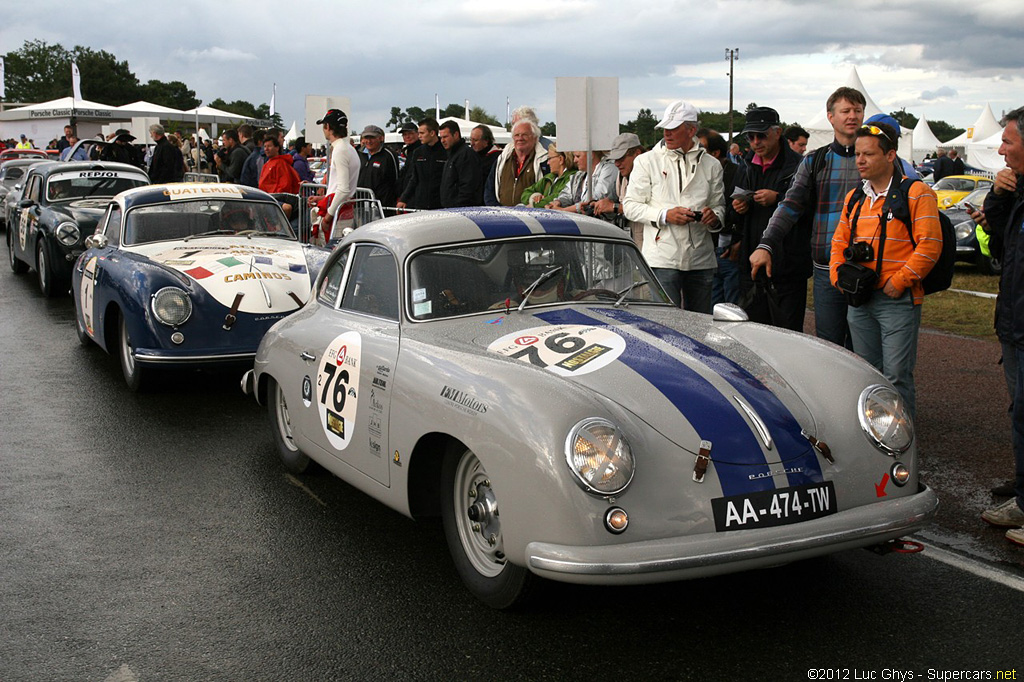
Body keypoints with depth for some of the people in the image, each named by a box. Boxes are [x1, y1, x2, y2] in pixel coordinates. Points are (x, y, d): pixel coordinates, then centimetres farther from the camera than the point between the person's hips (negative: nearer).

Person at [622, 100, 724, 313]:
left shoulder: (711, 165, 12)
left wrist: (714, 217, -6)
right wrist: (664, 215, -14)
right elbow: (630, 205, 1)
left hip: (701, 260, 3)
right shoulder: (647, 161, 4)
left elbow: (719, 205, 19)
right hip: (663, 259, -3)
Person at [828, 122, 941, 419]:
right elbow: (839, 242, 20)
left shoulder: (916, 194, -5)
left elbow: (929, 245, -11)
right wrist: (839, 276, 3)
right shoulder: (854, 198, 15)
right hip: (859, 300, 6)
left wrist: (899, 282, -15)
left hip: (898, 300, -6)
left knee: (896, 374, -7)